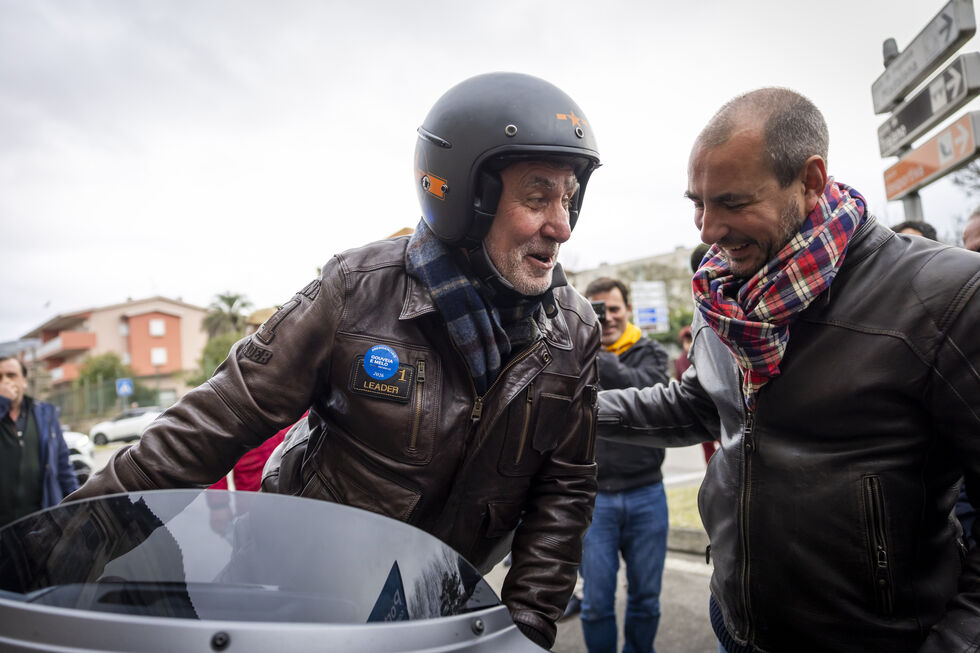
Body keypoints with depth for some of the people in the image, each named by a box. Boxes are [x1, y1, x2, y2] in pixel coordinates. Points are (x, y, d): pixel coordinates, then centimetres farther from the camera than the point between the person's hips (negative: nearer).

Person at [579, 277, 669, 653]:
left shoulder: (650, 353, 4)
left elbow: (646, 389, -17)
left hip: (646, 495, 1)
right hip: (595, 497, -1)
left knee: (646, 598, 14)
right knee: (596, 603, 4)